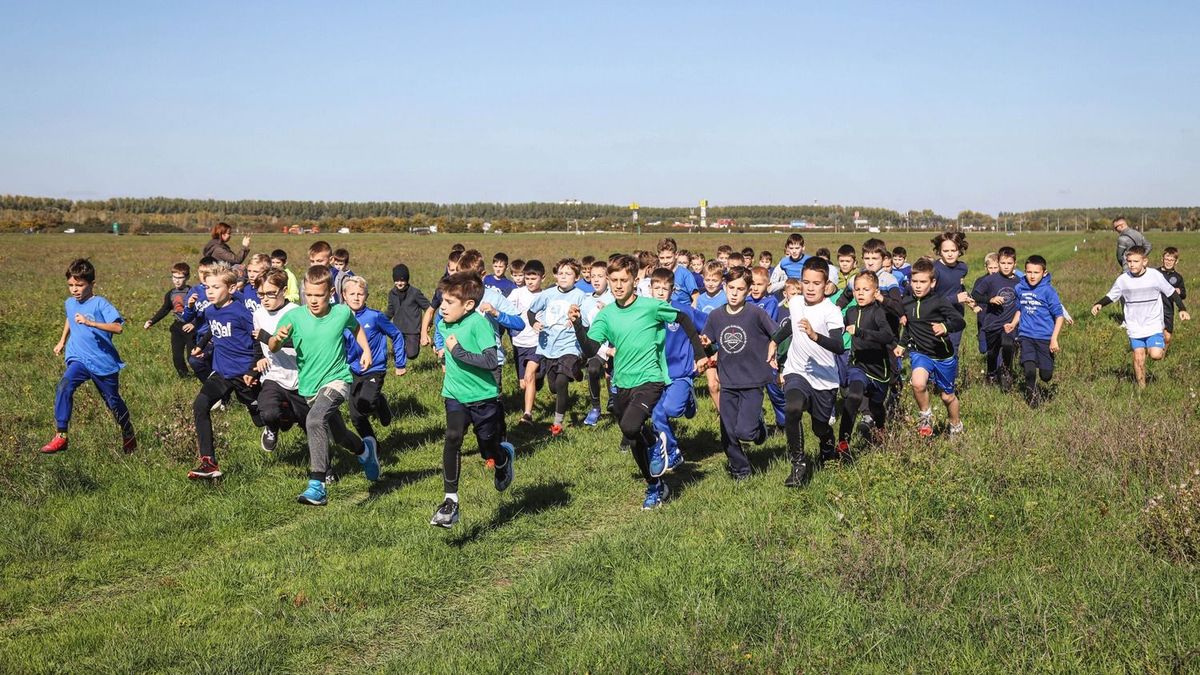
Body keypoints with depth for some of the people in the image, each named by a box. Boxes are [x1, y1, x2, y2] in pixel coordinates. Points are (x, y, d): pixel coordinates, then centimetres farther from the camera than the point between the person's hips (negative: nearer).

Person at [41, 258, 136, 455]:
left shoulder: (100, 304, -16)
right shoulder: (70, 303, 4)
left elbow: (118, 327, -31)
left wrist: (89, 322, -38)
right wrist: (62, 341, 25)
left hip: (104, 362, -4)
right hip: (79, 359, 4)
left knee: (113, 401, 12)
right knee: (64, 387, -24)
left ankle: (129, 437, 37)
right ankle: (60, 436, -22)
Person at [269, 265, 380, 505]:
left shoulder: (342, 313, -7)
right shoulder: (295, 316, -11)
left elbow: (355, 327, 17)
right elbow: (273, 348, -12)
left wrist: (366, 350, 9)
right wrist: (278, 337, -33)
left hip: (337, 379, -3)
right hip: (309, 387, 4)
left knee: (315, 420, -31)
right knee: (339, 435, 20)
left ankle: (317, 485, -30)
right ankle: (365, 450, 56)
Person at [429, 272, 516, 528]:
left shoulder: (479, 323, -21)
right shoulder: (444, 325, 1)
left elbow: (492, 361, -29)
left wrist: (459, 352, -29)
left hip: (484, 398, -4)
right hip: (455, 395, 4)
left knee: (490, 452, 11)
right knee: (452, 439, -18)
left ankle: (505, 457, 50)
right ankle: (451, 502, -13)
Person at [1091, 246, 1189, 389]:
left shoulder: (1155, 275, -11)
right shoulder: (1123, 279, -6)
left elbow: (1172, 292, 0)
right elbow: (1110, 296, 6)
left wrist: (1182, 309, -7)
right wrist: (1099, 304, -13)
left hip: (1154, 325, -2)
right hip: (1134, 327, 2)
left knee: (1155, 355, -16)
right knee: (1139, 357, 2)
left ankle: (1163, 347, 20)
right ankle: (1141, 387, 19)